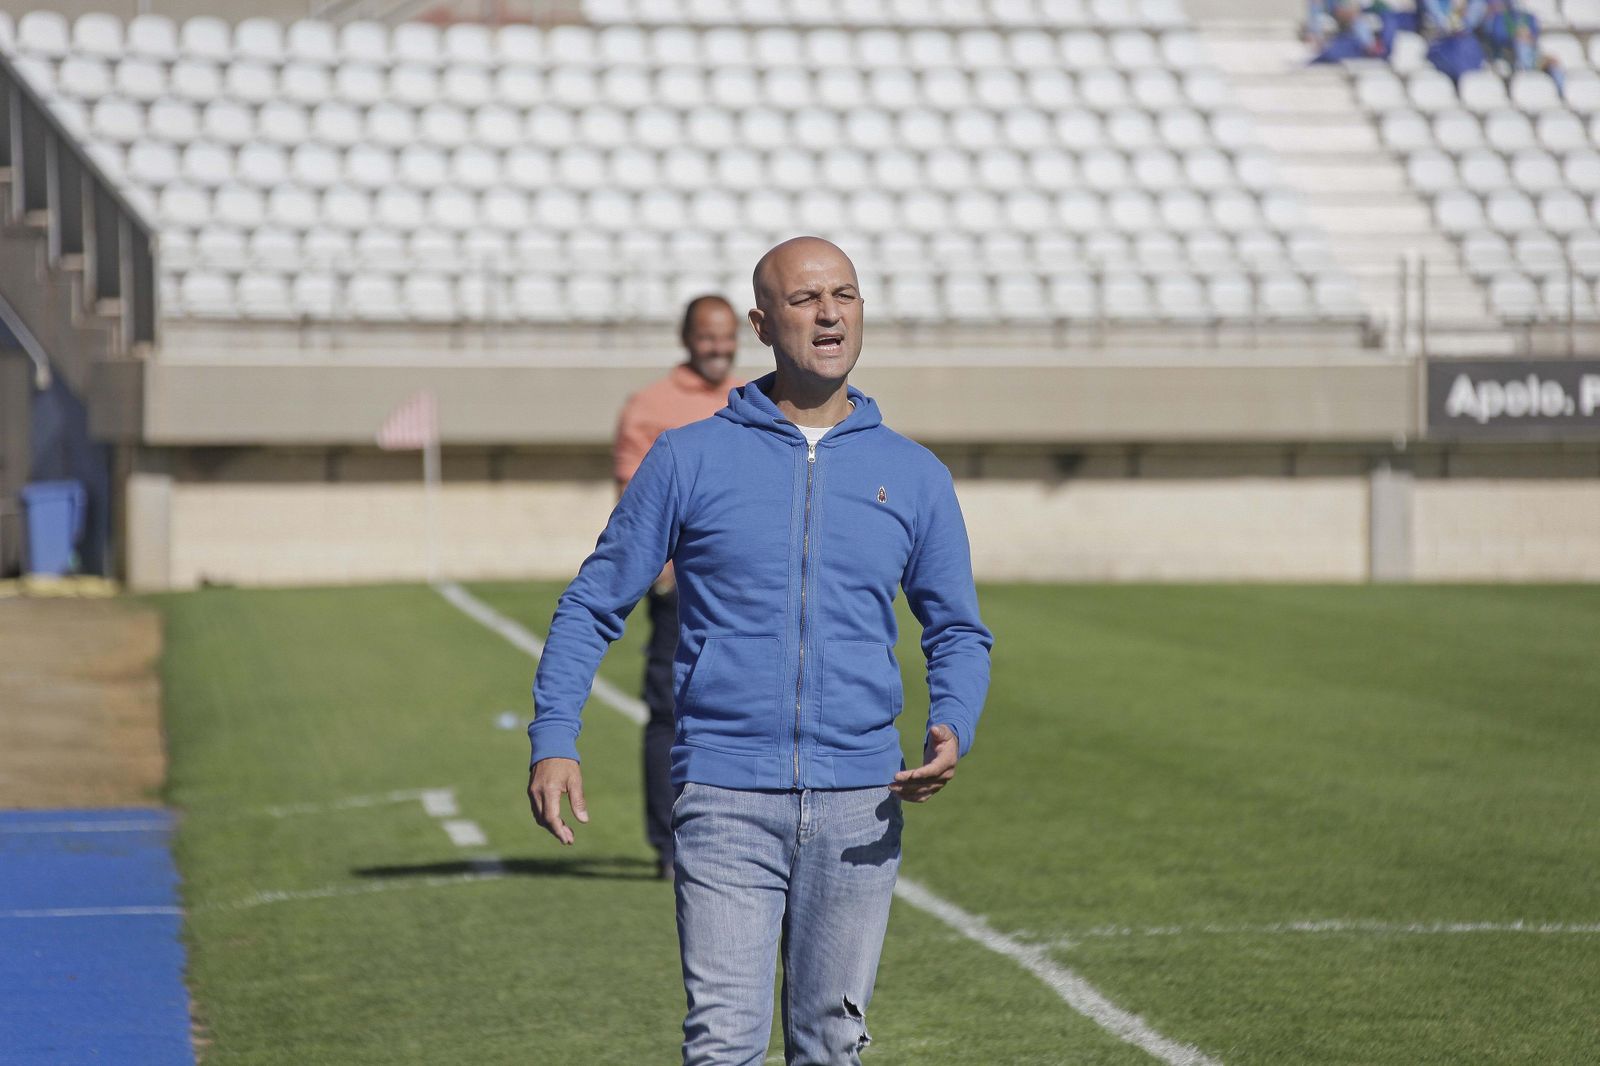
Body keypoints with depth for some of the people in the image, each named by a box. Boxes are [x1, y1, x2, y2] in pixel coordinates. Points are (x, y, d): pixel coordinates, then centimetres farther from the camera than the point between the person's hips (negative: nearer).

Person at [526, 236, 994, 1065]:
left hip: (857, 807, 3)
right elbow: (593, 605, 6)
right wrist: (554, 741, -7)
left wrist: (952, 730, -5)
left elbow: (958, 630, 16)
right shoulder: (689, 460, 2)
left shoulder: (913, 476, 9)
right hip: (725, 800, -2)